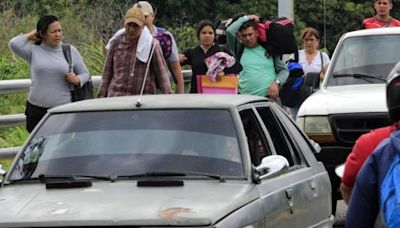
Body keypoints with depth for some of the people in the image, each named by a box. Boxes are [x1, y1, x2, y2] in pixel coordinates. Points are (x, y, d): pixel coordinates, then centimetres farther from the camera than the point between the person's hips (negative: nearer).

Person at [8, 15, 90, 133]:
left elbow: (85, 73, 14)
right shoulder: (34, 51, 4)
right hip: (36, 110, 0)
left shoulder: (70, 51, 7)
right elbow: (14, 44, -14)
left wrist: (77, 79, -9)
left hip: (63, 110, 0)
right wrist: (30, 35, 3)